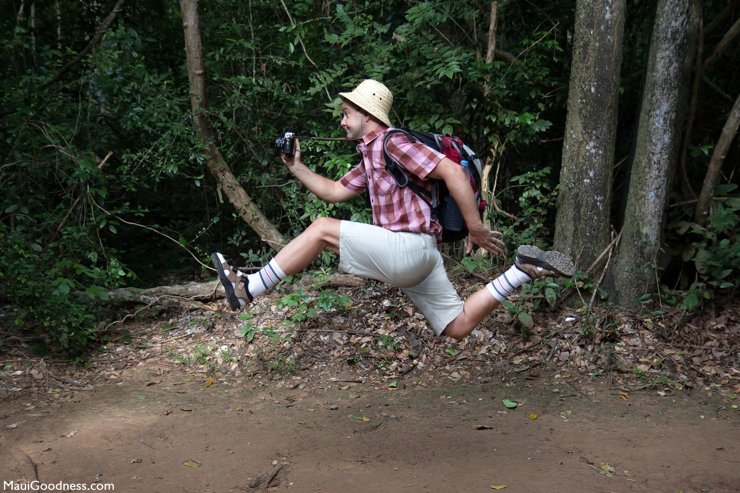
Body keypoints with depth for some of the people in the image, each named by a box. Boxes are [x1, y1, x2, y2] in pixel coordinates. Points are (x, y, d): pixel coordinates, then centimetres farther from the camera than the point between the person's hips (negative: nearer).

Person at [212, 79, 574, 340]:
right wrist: (296, 167, 21)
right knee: (458, 326, 12)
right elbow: (334, 191, 31)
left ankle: (249, 288, -5)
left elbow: (452, 172, -16)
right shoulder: (370, 159, 23)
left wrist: (476, 229, -16)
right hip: (413, 258, 10)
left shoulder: (393, 143, -7)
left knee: (322, 229, -9)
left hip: (407, 247, -10)